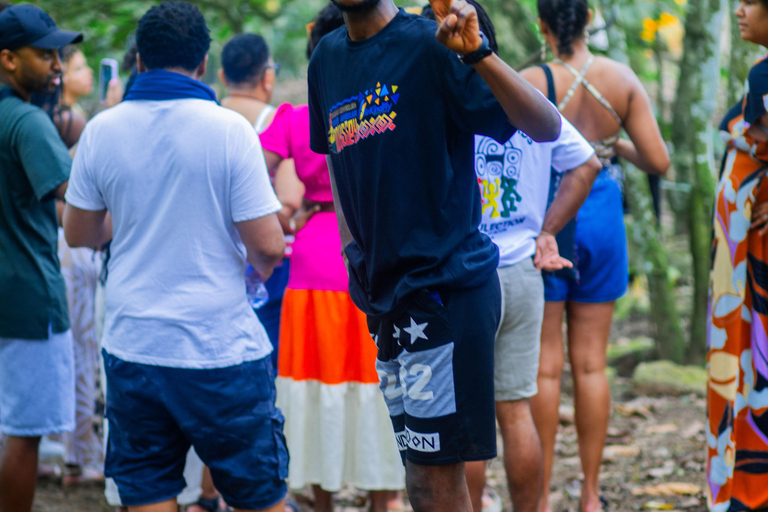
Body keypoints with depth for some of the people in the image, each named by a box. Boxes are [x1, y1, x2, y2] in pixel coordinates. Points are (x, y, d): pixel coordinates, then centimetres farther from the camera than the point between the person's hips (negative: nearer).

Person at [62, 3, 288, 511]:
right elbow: (268, 245, -11)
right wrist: (261, 264, 12)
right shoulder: (229, 129, -9)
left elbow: (79, 233, 11)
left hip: (133, 349, 3)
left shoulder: (101, 130, 0)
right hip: (221, 349, -3)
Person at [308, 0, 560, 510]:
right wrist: (356, 257, 15)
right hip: (387, 295, 7)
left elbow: (547, 128, -18)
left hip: (446, 286, -7)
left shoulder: (430, 46, -10)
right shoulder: (328, 58, 11)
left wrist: (476, 53, -31)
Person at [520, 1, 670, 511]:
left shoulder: (530, 84, -12)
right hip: (602, 219, 3)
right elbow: (658, 161, -3)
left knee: (545, 365, 3)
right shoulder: (621, 79, -4)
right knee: (591, 364, 9)